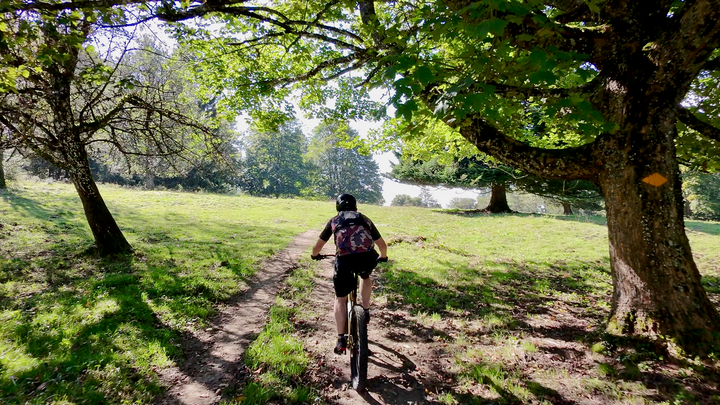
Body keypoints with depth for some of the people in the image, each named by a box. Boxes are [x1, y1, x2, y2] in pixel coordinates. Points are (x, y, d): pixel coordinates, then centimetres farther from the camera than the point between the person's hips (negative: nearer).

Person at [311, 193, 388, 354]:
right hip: (367, 257, 1)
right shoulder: (365, 219, 28)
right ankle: (366, 311, 31)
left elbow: (317, 246, 29)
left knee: (340, 299, 17)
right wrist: (383, 257, 56)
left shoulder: (334, 221, 25)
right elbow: (382, 244, 35)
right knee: (365, 277, 37)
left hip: (344, 259, -1)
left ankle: (341, 339, 12)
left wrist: (315, 255, 51)